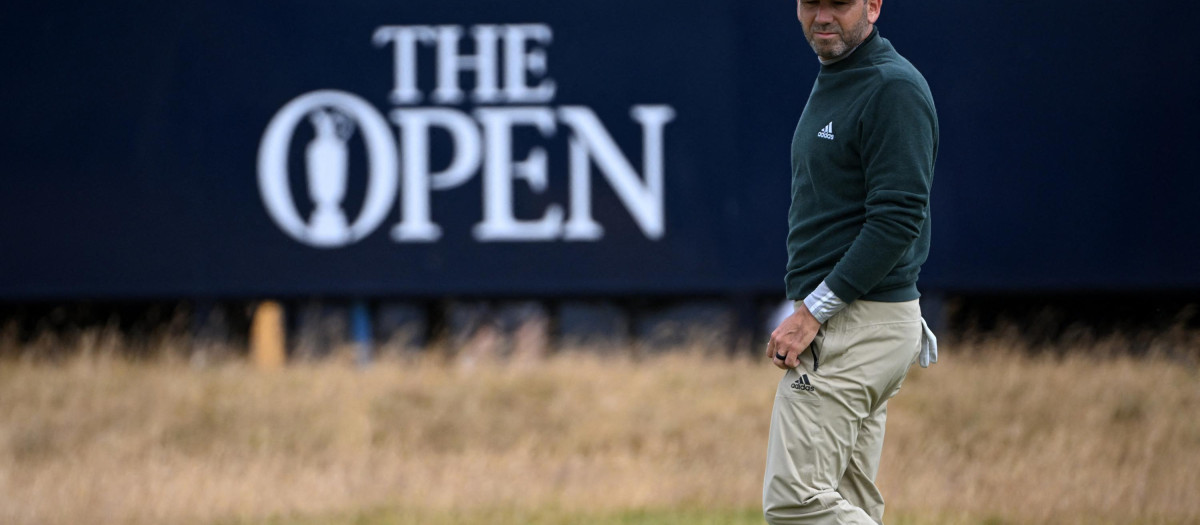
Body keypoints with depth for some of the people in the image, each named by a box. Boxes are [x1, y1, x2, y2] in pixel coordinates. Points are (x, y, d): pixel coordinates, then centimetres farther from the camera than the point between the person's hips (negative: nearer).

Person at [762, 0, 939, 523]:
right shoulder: (830, 85, 18)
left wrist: (813, 312, -21)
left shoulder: (894, 89, -14)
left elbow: (897, 220, -21)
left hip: (858, 324, -10)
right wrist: (810, 313, 17)